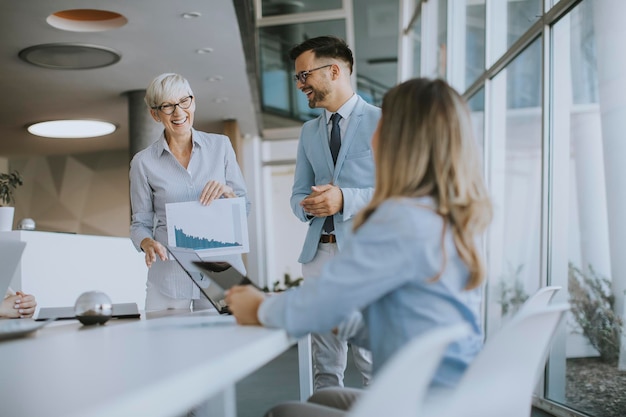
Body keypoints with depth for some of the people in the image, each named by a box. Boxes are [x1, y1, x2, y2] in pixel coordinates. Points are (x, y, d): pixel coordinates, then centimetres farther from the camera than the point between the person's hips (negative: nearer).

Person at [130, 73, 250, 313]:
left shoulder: (220, 146, 5)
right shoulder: (143, 162, 2)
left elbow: (244, 207, 7)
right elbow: (140, 223, 6)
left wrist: (226, 192, -14)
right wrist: (147, 243, -15)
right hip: (169, 274, -1)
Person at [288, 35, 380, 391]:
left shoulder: (382, 122, -2)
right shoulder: (309, 131, 18)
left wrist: (346, 199, -20)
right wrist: (307, 206, -3)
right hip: (320, 252, 6)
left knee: (372, 361, -5)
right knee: (325, 365, 11)